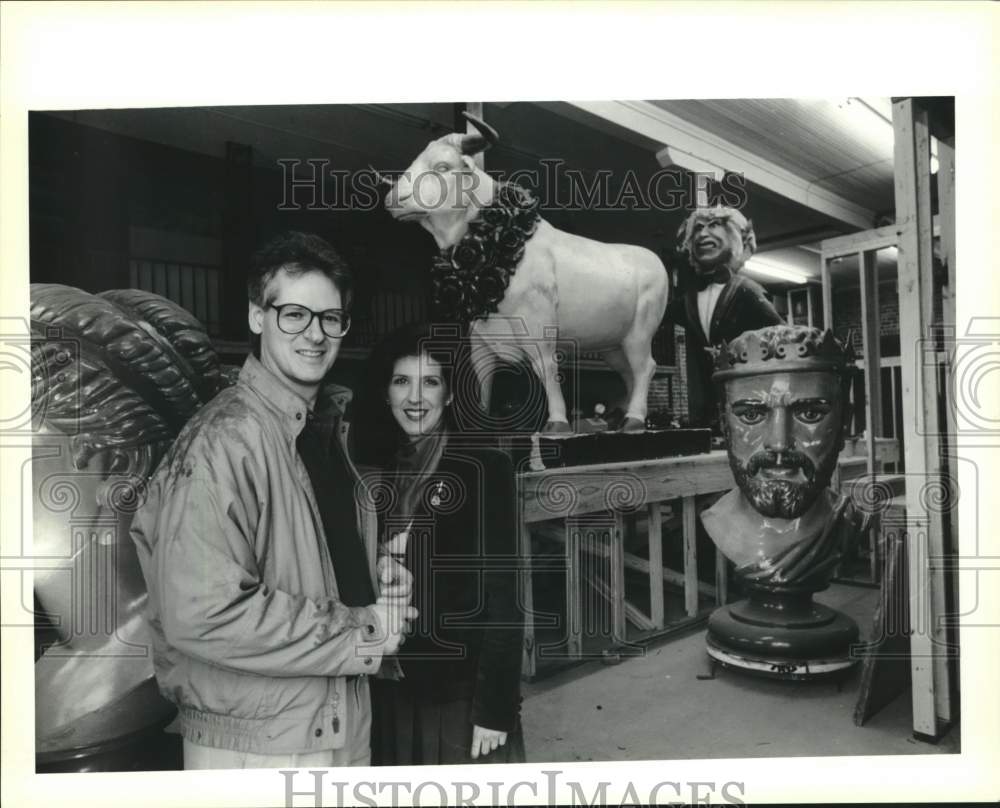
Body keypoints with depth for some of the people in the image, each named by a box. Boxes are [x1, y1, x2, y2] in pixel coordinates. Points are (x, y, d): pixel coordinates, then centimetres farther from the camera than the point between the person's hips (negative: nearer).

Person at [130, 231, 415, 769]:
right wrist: (362, 630, -20)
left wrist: (382, 593, -4)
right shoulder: (224, 441, -21)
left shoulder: (333, 427, 4)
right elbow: (199, 614, -27)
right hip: (252, 746, -7)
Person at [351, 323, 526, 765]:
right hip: (389, 688, 5)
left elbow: (502, 594, -13)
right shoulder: (377, 469, 3)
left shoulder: (485, 467, -12)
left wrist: (495, 704, -14)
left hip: (463, 688, -4)